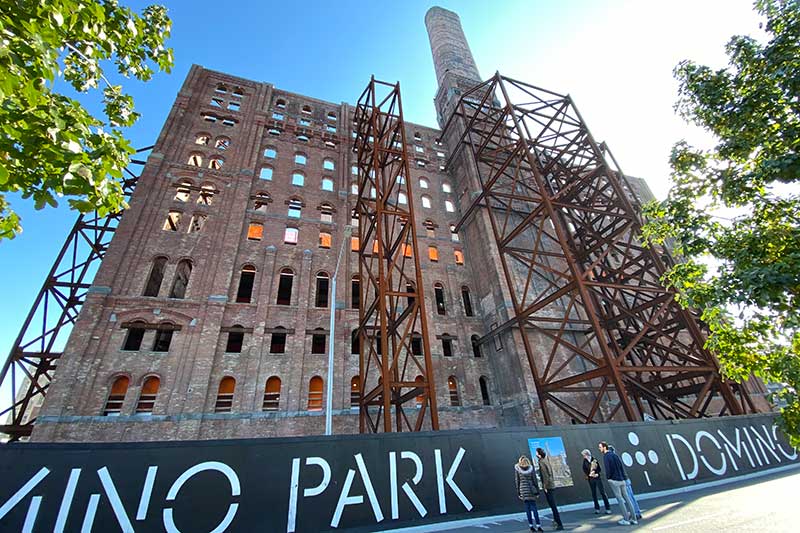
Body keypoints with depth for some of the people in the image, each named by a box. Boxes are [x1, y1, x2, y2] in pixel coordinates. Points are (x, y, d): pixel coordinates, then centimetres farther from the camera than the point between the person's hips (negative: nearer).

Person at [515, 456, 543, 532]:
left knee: (527, 508, 8)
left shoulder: (517, 469, -1)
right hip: (531, 489, 1)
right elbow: (535, 481, 0)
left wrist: (518, 493, 6)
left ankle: (531, 525, 9)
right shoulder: (531, 468, -1)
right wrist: (537, 492, 8)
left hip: (523, 489, 0)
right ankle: (538, 525, 4)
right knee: (534, 508, 8)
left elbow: (517, 481, 0)